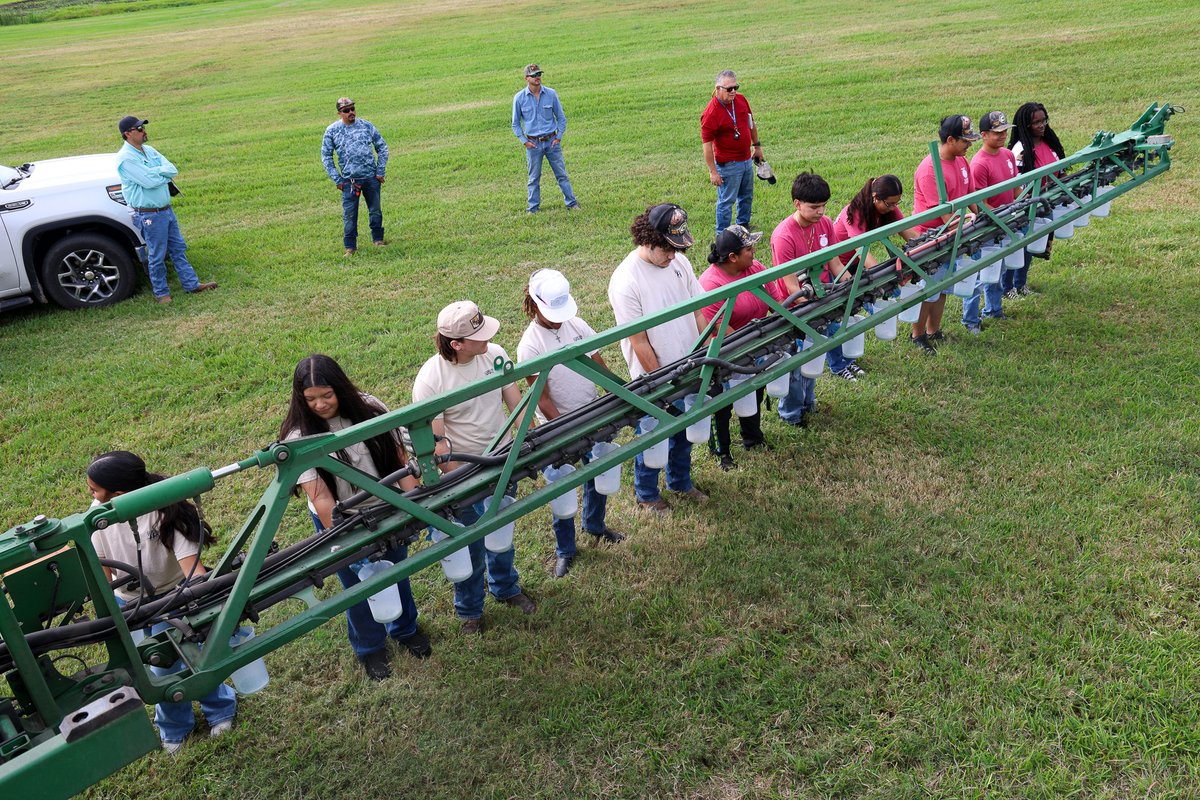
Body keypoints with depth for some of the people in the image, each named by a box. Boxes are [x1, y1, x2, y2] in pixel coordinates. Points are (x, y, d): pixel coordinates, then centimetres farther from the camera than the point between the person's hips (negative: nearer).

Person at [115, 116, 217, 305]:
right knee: (157, 257, 3)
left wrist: (154, 171, -18)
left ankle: (191, 284, 23)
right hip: (149, 216, -8)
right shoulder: (125, 158, -16)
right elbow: (148, 181, -24)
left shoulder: (149, 150, 9)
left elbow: (172, 169, -1)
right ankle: (161, 293, 17)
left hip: (166, 209, 8)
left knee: (178, 248, 14)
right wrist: (165, 174, -7)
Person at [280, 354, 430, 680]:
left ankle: (405, 628, 50)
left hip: (386, 508, 3)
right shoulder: (299, 437, -23)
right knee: (358, 583, 15)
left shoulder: (370, 409, -16)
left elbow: (399, 458, -12)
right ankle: (369, 648, 43)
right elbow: (320, 498, -25)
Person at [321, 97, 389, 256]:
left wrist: (381, 172, 2)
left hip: (371, 177, 1)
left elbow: (382, 147, 9)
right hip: (349, 180, -1)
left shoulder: (366, 126, 4)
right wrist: (337, 179, -2)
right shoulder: (332, 131, 1)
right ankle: (350, 246, 9)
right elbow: (326, 156, 5)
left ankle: (378, 239, 29)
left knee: (375, 210, 12)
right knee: (349, 214, -1)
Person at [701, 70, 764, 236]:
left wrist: (757, 146, 18)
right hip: (728, 165, -8)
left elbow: (751, 124, 15)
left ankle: (743, 226, 41)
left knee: (747, 196, 22)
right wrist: (713, 172, -21)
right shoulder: (711, 113, -24)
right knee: (726, 201, 2)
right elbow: (707, 144, -22)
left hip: (747, 159, 8)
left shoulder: (741, 99, -2)